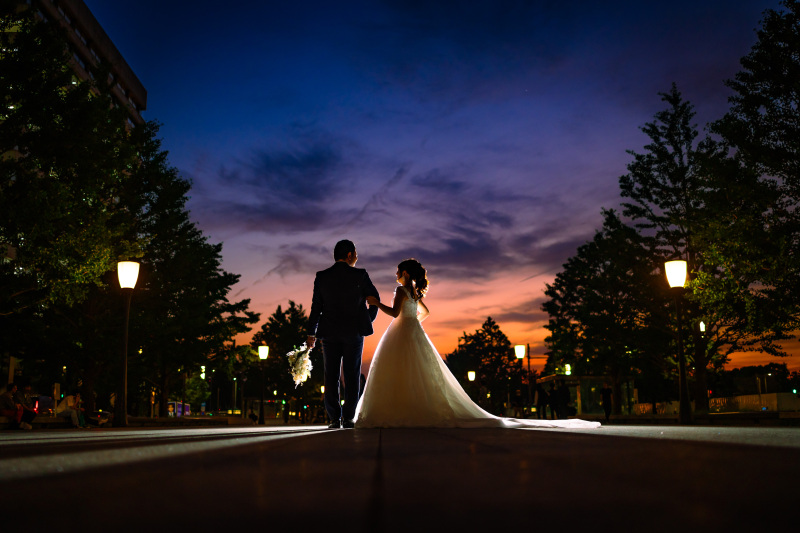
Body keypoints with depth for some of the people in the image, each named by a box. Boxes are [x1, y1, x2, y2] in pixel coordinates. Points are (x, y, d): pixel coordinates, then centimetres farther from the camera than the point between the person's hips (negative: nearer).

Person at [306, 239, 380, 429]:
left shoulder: (322, 277, 1)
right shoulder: (360, 275, -4)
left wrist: (311, 333, 7)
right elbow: (374, 299, 3)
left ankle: (334, 418, 3)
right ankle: (348, 417, 2)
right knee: (351, 376, 4)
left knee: (331, 376, 6)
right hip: (354, 332, -1)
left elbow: (316, 306, 1)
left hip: (330, 333, 1)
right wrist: (369, 319, 19)